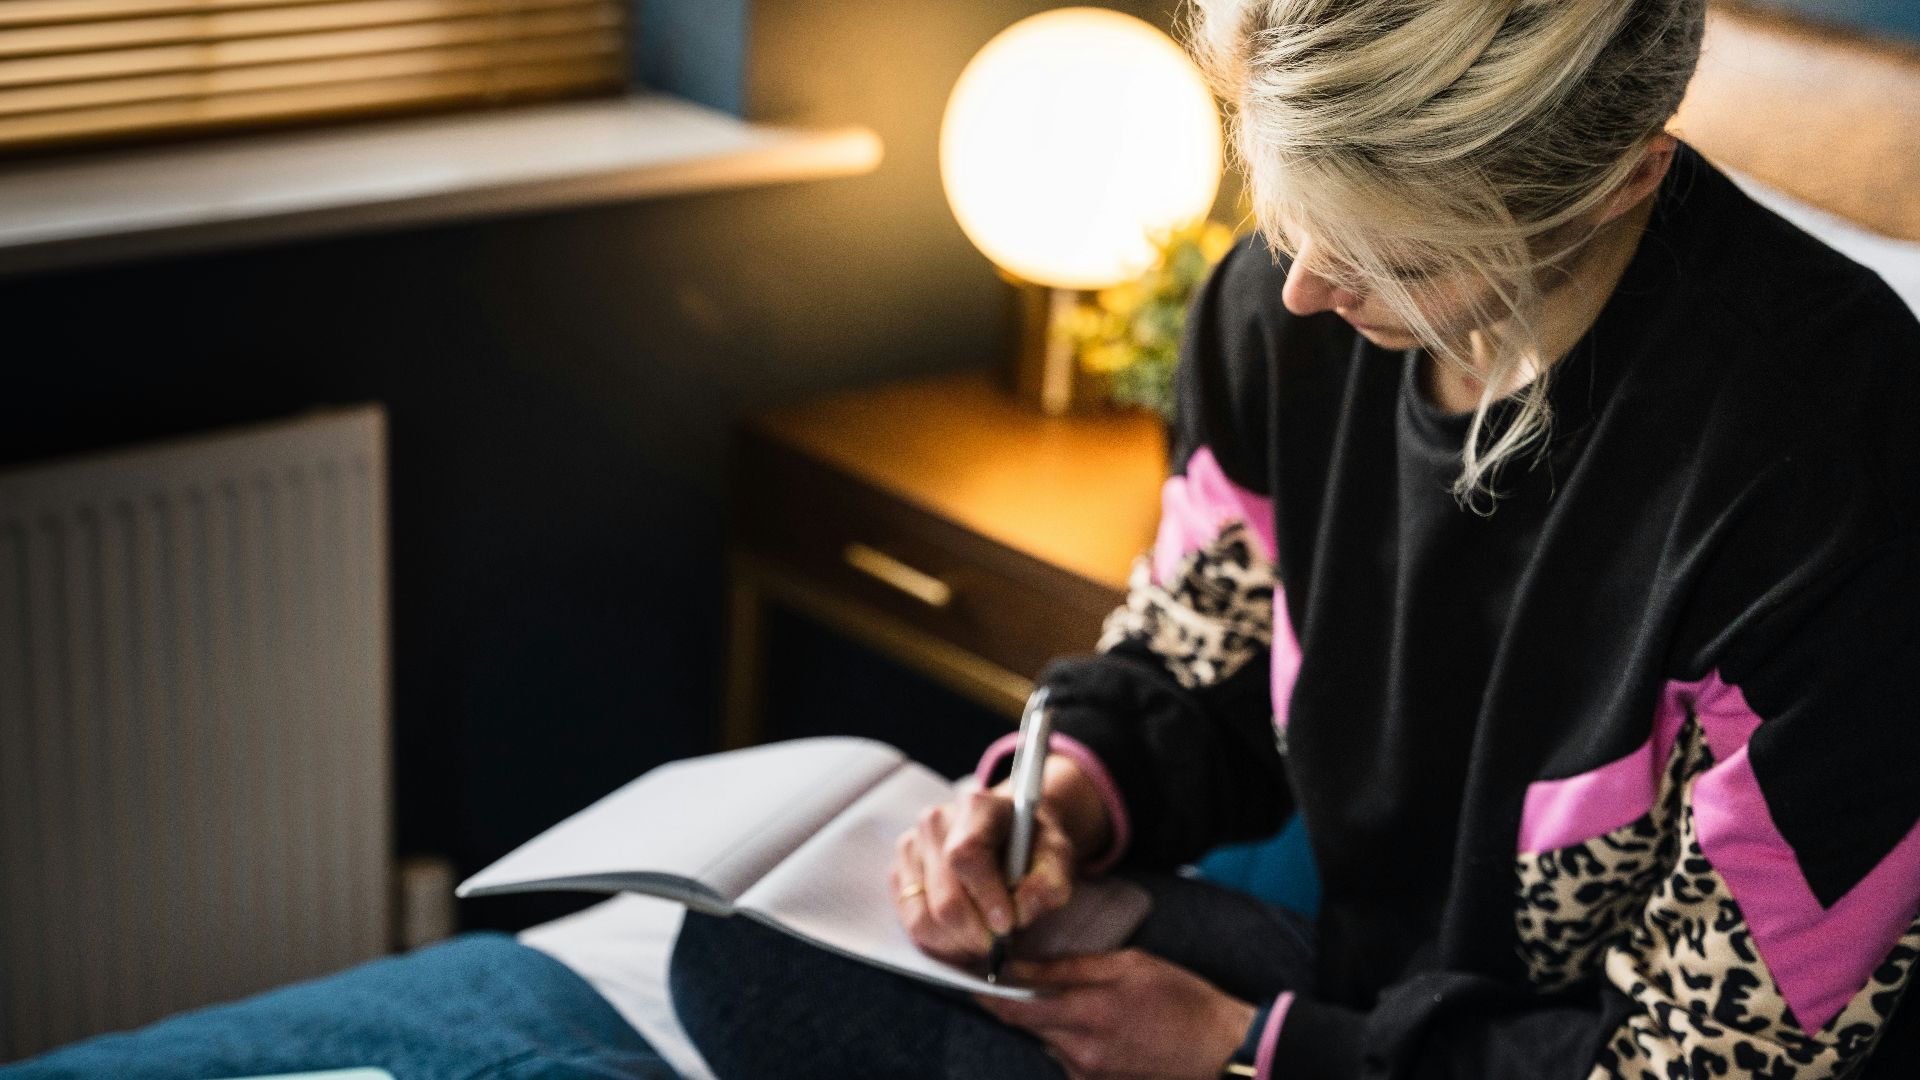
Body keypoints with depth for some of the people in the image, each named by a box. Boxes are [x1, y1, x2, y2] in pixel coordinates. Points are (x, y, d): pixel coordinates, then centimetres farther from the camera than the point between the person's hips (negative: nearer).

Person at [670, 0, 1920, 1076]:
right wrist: (1067, 799, -12)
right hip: (1363, 965, 7)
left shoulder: (1814, 449, -29)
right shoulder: (1285, 301, -8)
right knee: (742, 944, -7)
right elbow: (1194, 663, 11)